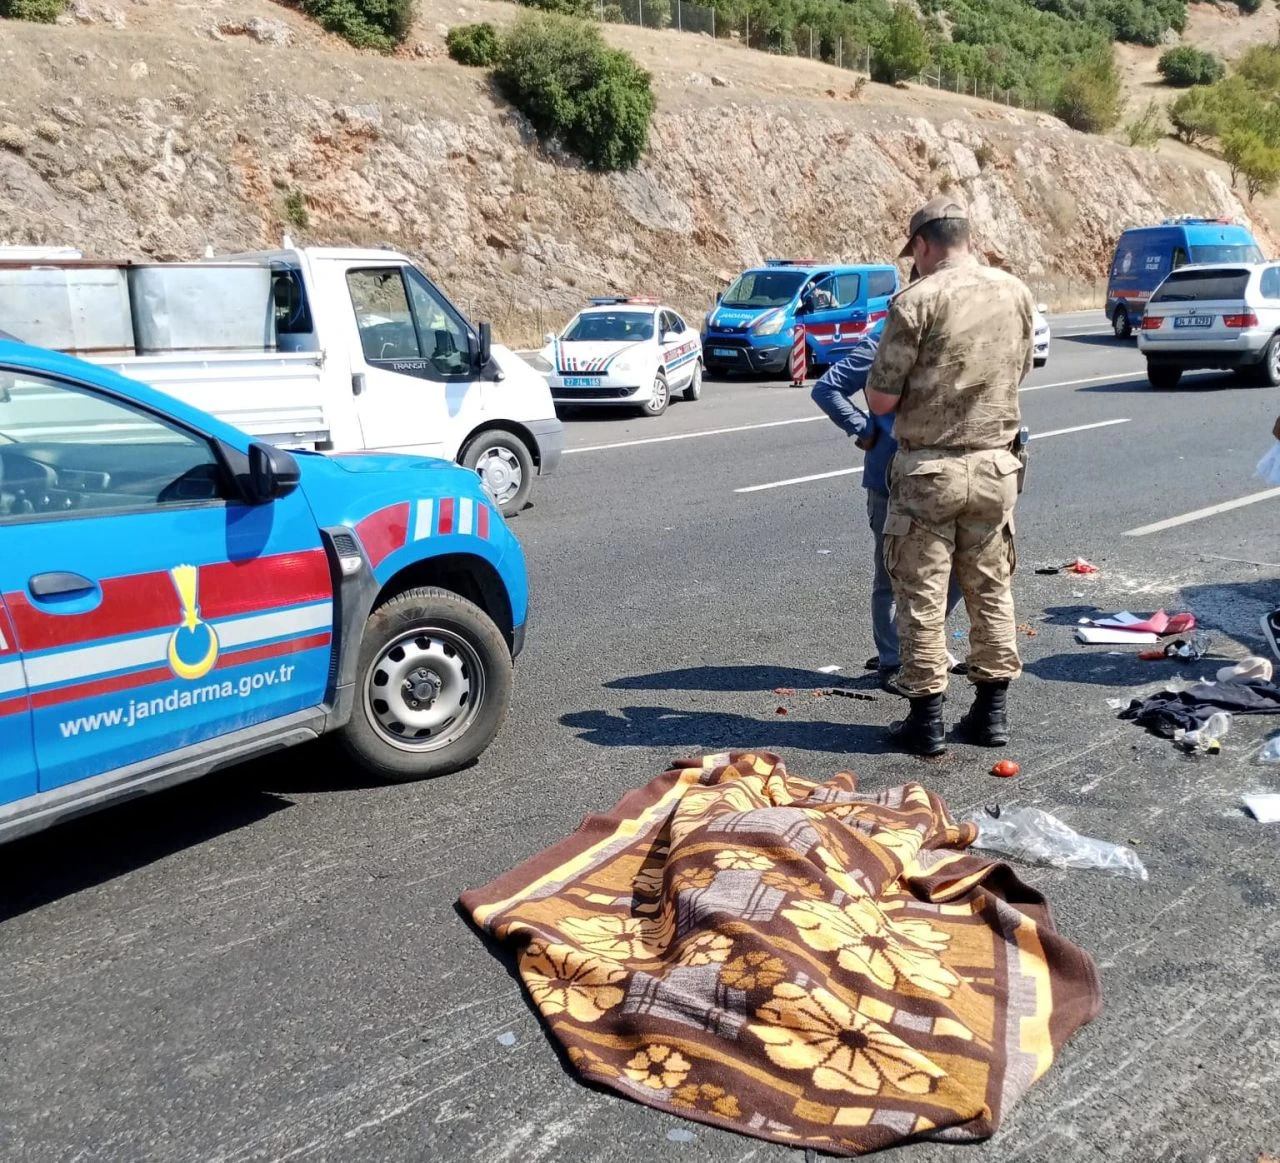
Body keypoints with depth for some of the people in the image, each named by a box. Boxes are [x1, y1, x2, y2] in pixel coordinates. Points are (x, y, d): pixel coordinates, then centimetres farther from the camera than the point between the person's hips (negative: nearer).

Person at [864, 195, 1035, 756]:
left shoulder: (917, 300, -15)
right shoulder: (1017, 293, 2)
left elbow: (880, 400, -13)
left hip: (930, 468, -5)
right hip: (995, 464, 5)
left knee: (922, 595, 5)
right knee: (992, 590, 14)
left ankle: (927, 720, 11)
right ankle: (991, 713, 22)